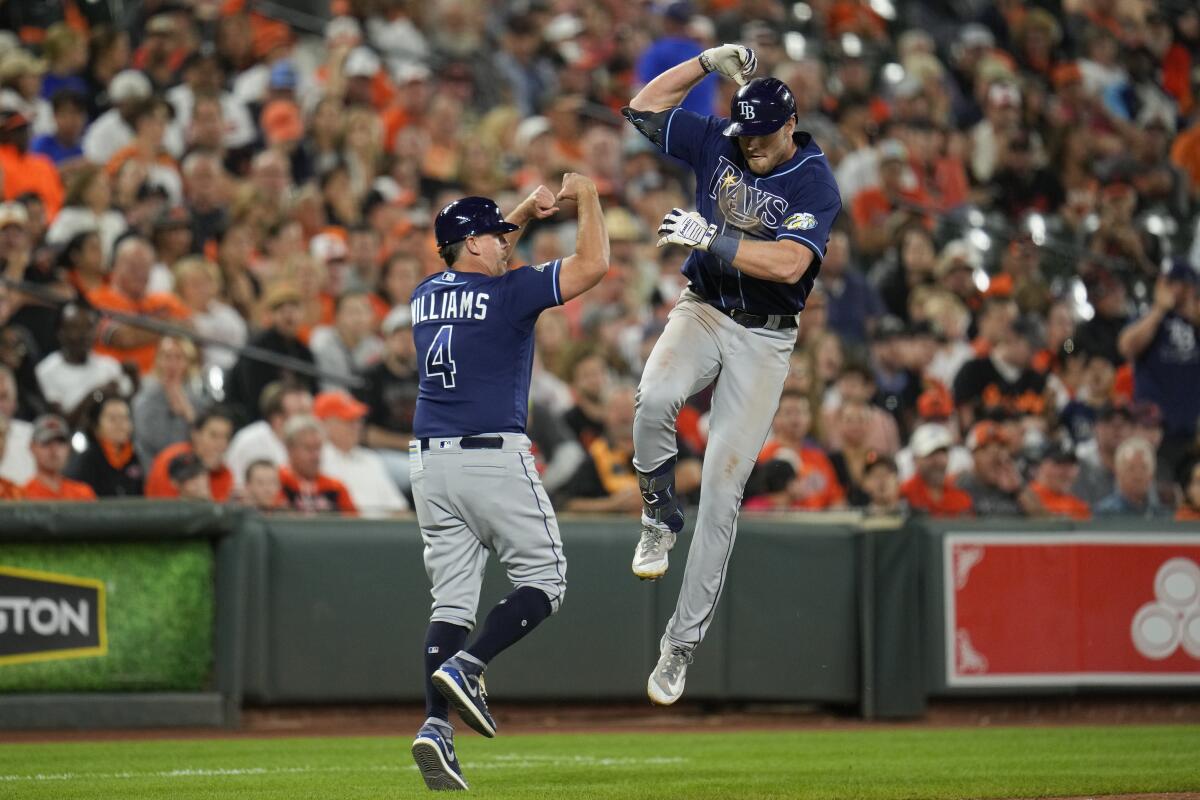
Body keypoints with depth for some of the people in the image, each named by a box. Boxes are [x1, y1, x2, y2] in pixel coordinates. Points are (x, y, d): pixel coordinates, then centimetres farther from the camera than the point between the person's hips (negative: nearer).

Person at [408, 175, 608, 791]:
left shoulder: (426, 295, 13)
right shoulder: (506, 293, -6)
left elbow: (478, 261, 35)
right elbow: (593, 263, -6)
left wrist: (529, 210, 29)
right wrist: (586, 198, 9)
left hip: (429, 464, 6)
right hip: (494, 457, -6)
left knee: (452, 598, 4)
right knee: (543, 579, 5)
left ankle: (436, 723, -12)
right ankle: (464, 668, -15)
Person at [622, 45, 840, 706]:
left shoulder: (815, 183, -10)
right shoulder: (717, 142, 4)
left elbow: (788, 263, -24)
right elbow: (643, 109, 9)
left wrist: (710, 237, -26)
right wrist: (709, 62, -2)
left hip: (765, 340, -3)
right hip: (702, 312, 3)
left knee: (722, 487, -6)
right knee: (655, 398, -34)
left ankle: (680, 645, -1)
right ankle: (659, 518, -5)